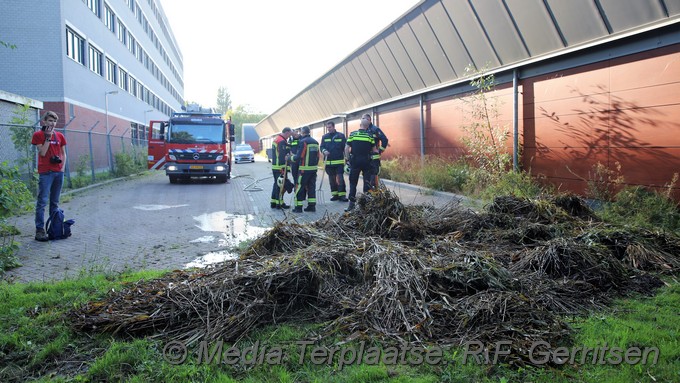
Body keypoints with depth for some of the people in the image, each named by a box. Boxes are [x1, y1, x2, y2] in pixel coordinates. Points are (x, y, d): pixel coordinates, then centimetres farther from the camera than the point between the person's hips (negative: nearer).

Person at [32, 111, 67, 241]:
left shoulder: (60, 136, 12)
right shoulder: (38, 135, 0)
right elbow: (42, 152, -9)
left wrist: (63, 166, 4)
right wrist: (48, 137, -10)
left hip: (59, 172, 5)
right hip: (45, 172, -5)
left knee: (55, 202, 10)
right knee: (42, 202, -7)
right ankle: (40, 230, -7)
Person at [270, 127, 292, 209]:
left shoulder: (276, 139, 16)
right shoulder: (282, 141, -17)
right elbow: (283, 156, -21)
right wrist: (283, 169, -21)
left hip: (274, 166, 10)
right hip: (280, 167, -10)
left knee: (276, 184, 16)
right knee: (281, 185, -4)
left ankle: (273, 202, 21)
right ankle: (280, 203, 0)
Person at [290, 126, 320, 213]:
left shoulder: (303, 141, -13)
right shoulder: (315, 142, 11)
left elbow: (299, 156, -17)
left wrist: (291, 158, -1)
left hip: (305, 168, -7)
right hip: (314, 168, 8)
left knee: (300, 187, 0)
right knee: (311, 187, 12)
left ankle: (298, 207, 1)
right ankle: (312, 206, 13)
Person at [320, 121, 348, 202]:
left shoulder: (341, 136, 1)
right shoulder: (324, 137, 9)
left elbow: (345, 147, 1)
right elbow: (322, 147, 7)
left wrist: (346, 158, -3)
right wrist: (324, 151, -17)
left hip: (339, 161, -3)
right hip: (328, 162, 3)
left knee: (340, 178, -7)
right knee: (332, 179, 10)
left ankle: (342, 195, -4)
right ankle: (334, 194, 19)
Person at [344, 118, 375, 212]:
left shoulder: (353, 134, -1)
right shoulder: (370, 136, -1)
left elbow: (346, 148, -3)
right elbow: (374, 150, 2)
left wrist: (348, 159, 6)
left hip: (355, 161, 0)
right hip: (366, 162, 0)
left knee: (353, 183, 6)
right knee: (367, 182, 10)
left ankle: (352, 203, 2)